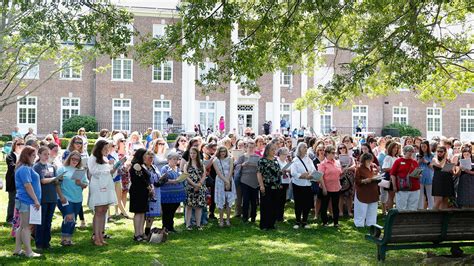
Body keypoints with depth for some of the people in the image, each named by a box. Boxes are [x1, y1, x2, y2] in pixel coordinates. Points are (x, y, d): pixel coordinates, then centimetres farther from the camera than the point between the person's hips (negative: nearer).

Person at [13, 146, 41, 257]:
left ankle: (17, 249, 21)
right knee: (26, 227, -5)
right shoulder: (25, 169, -16)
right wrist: (36, 200, -19)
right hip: (26, 201, -10)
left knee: (22, 226, 14)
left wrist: (35, 200, 22)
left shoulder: (27, 168, 16)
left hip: (25, 201, 10)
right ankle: (29, 252, -1)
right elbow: (27, 186, -21)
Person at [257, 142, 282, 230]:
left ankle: (271, 224, 19)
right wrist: (261, 185, -17)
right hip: (266, 187, -6)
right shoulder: (262, 160, -6)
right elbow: (259, 173, -10)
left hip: (276, 187, 6)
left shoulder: (276, 161, 13)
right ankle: (264, 225, 7)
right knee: (265, 206, -1)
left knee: (274, 206, 8)